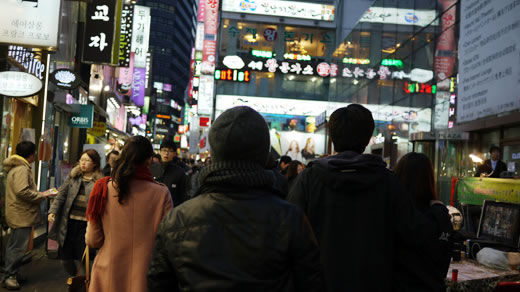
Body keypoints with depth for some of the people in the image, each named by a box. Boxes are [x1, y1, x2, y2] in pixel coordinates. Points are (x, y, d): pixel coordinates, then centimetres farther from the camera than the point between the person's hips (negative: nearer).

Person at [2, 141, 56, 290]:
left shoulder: (17, 167, 17)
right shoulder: (22, 169, -17)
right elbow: (22, 191, -28)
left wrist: (40, 194, 13)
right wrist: (41, 195, -16)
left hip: (19, 215, 11)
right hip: (22, 216, -11)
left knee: (14, 246, 18)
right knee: (18, 247, -4)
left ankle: (11, 274, 28)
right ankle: (9, 276, 4)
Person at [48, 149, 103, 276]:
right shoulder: (73, 176, 9)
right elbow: (61, 195, 11)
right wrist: (52, 211, -1)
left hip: (86, 224, -4)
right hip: (69, 221, 4)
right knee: (65, 256, 12)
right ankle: (74, 276, 38)